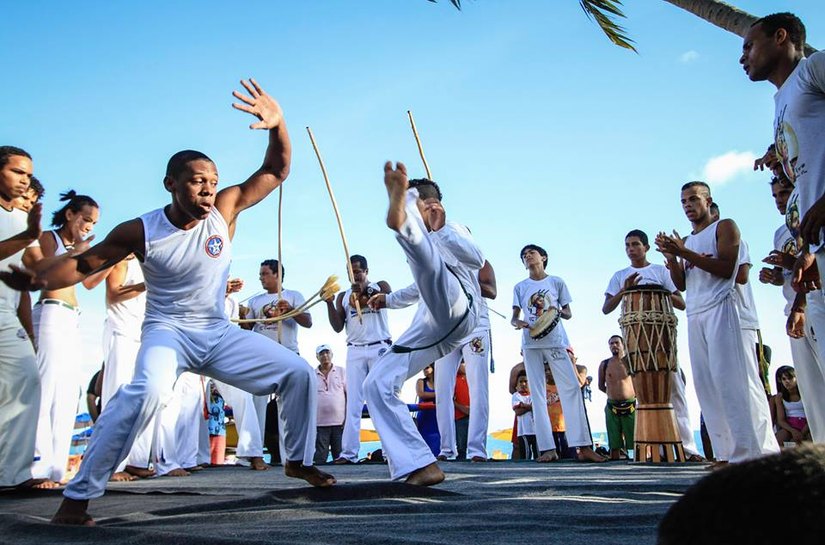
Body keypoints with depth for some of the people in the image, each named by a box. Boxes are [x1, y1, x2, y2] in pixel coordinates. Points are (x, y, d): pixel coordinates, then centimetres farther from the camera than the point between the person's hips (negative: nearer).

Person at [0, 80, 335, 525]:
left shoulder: (225, 210, -10)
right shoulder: (140, 231, -15)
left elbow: (276, 172, -10)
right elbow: (84, 263, -4)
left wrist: (277, 125, -28)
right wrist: (37, 279, -23)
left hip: (219, 333, 4)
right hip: (167, 331, -4)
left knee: (298, 372, -2)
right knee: (147, 392, -36)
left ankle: (299, 460, 19)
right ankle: (77, 496, -19)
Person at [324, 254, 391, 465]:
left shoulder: (380, 286, 10)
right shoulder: (343, 296, 15)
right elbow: (338, 327, 5)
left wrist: (366, 291, -17)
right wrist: (330, 303, -8)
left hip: (380, 348, -2)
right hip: (355, 351, 2)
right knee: (353, 402, -2)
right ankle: (349, 452, -4)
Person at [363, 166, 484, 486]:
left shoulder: (453, 231, 10)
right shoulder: (426, 243, 32)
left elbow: (478, 259, -11)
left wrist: (439, 230, -9)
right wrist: (390, 299, 37)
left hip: (457, 313, -8)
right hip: (428, 329, 8)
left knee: (426, 257, -33)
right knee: (377, 384, -3)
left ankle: (399, 221, -70)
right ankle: (422, 466, -9)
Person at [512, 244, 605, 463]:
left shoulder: (557, 282, 12)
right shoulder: (520, 287, 14)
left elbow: (568, 313, 11)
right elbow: (514, 316, 9)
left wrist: (559, 311, -12)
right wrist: (517, 322, -14)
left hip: (556, 341, -1)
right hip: (531, 344, 1)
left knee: (572, 387, -11)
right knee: (537, 394, -3)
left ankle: (583, 446, -10)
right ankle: (547, 448, -2)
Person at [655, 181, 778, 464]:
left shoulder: (724, 227, 7)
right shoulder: (685, 241, 24)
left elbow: (726, 268, -8)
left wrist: (685, 253, -14)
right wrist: (671, 257, 0)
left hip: (720, 308, -6)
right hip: (695, 316, 6)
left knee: (731, 378, -13)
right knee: (706, 384, 0)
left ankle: (756, 450, -11)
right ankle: (728, 452, 1)